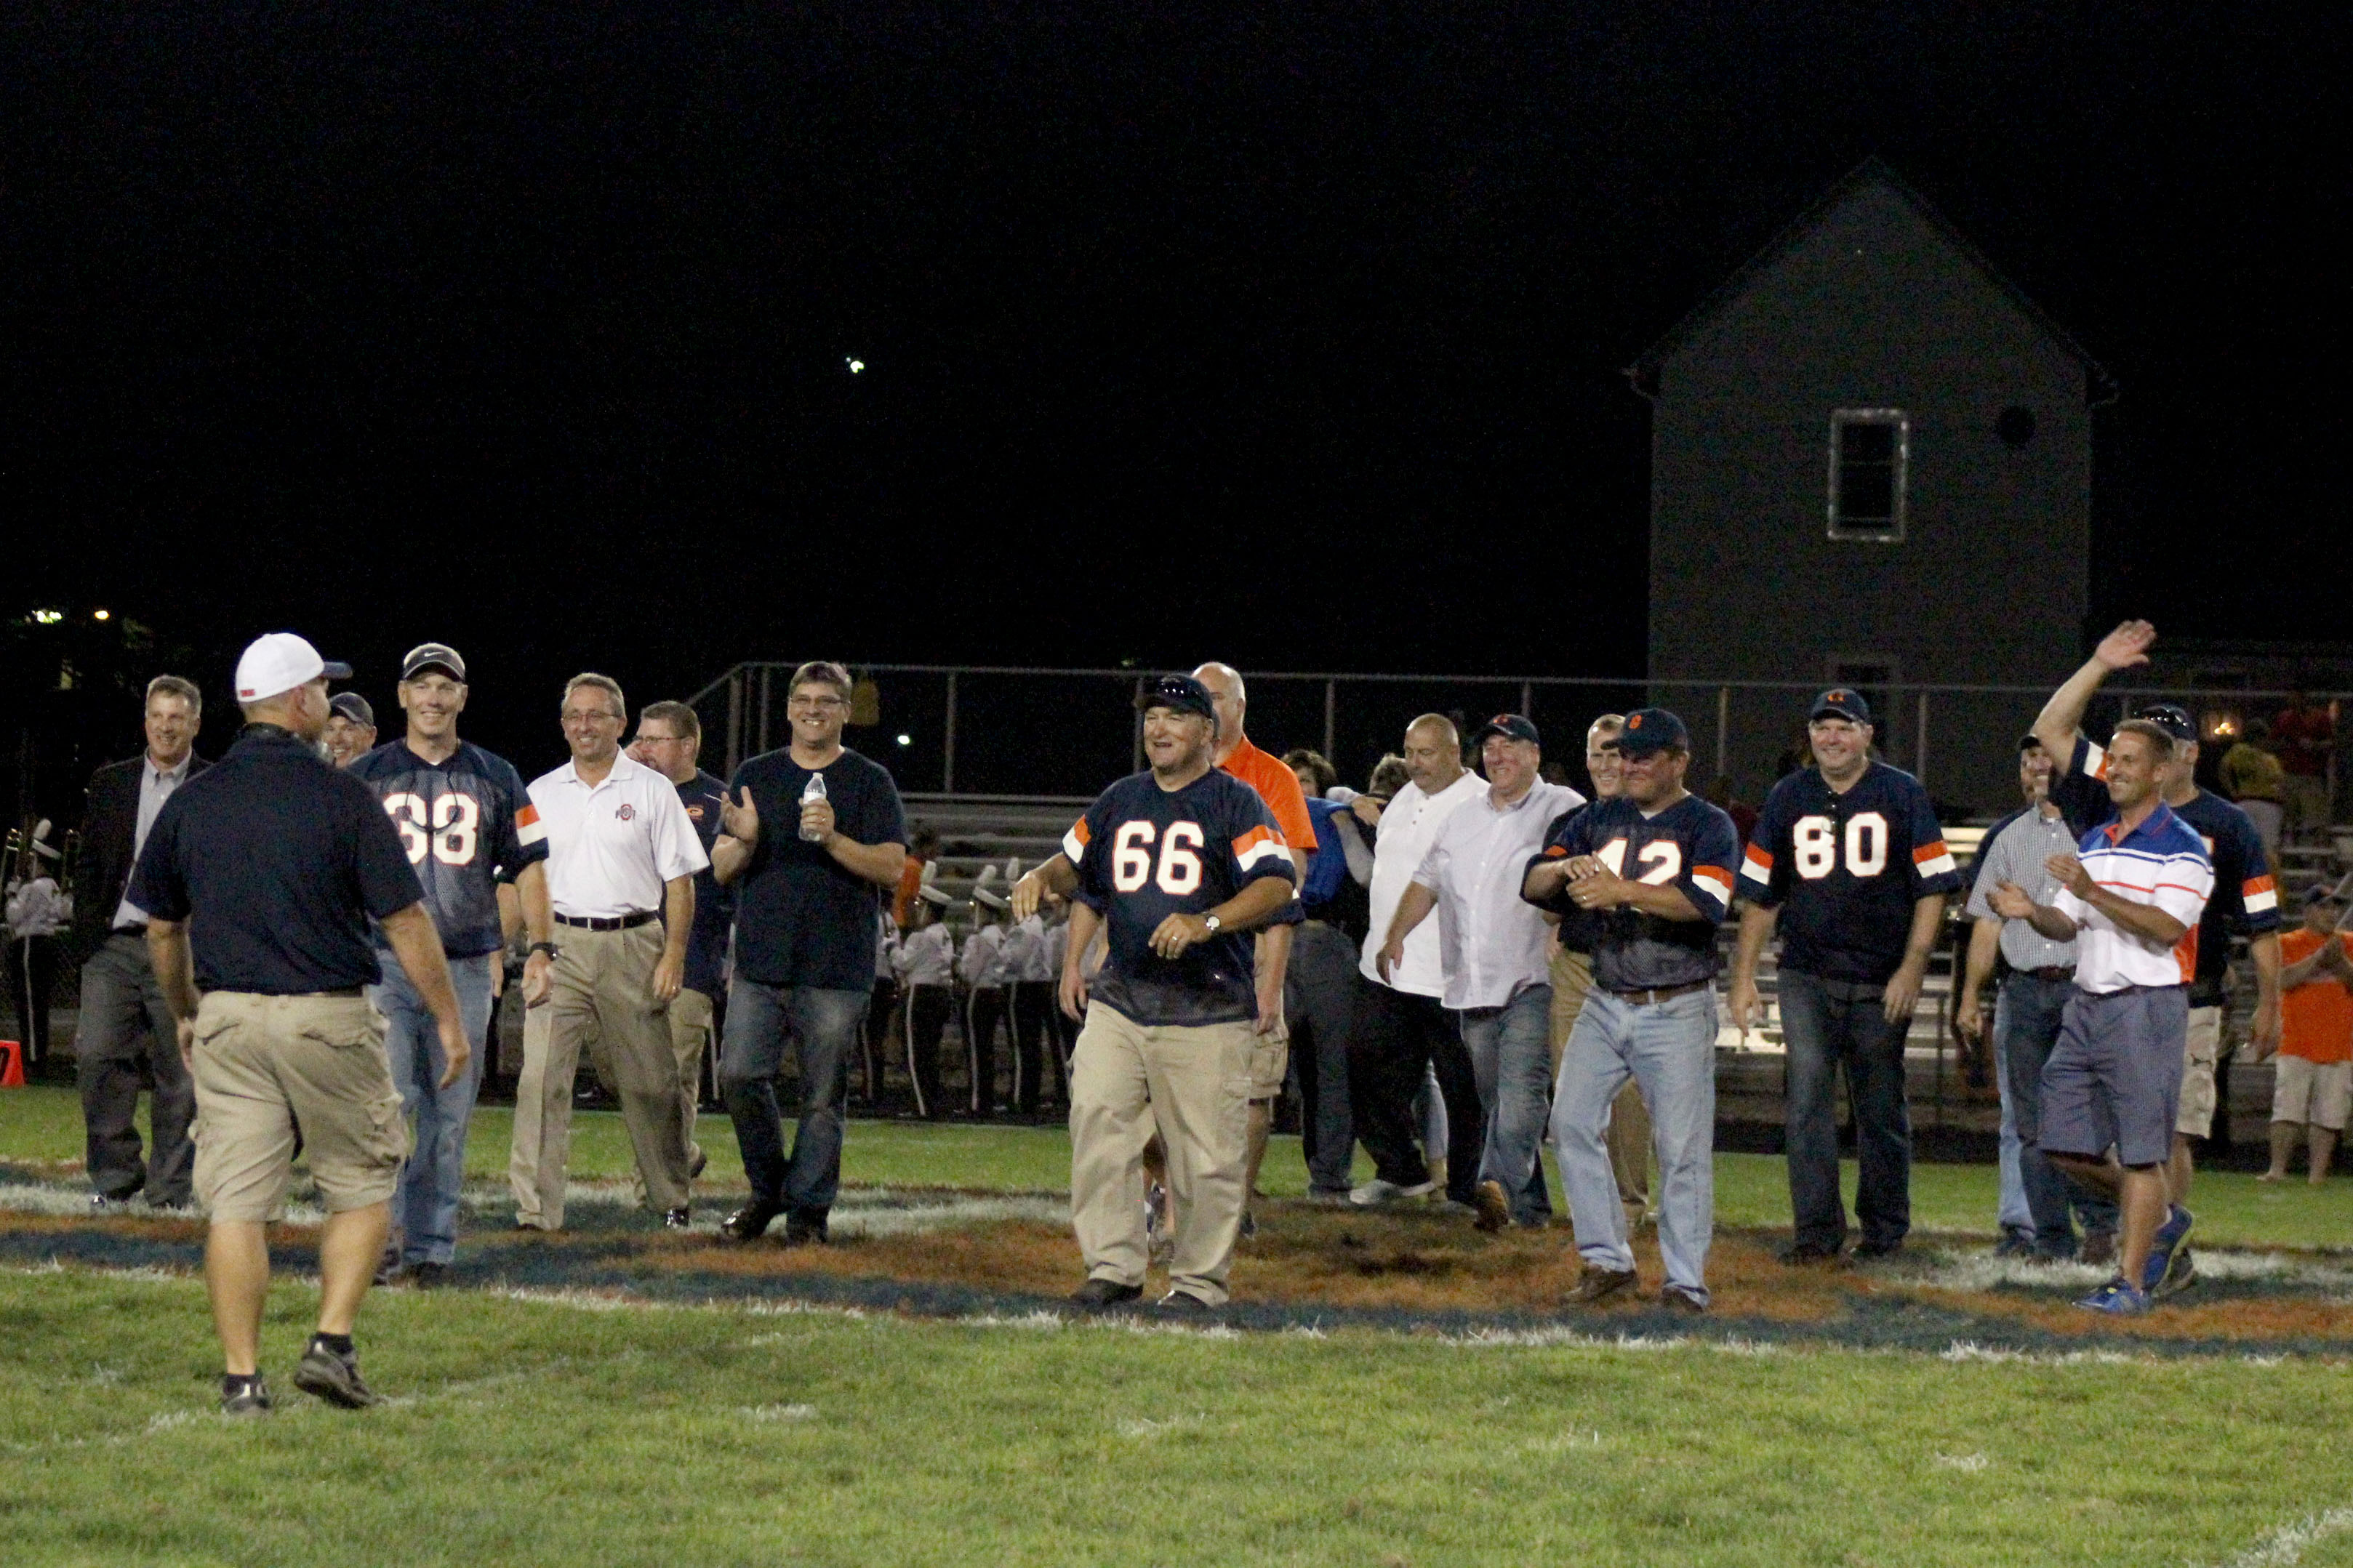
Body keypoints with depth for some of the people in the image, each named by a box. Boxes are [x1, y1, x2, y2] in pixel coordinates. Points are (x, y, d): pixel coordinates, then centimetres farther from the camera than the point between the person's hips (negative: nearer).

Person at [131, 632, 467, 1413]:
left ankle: (241, 1378, 1)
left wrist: (185, 1014, 29)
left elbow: (162, 929, 13)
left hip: (227, 1019, 3)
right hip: (328, 1018, -3)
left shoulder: (189, 801, 5)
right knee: (361, 1188, 12)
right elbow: (405, 920, -7)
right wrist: (449, 1018, 2)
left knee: (237, 1203, 3)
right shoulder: (342, 797, -7)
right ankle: (332, 1344, 0)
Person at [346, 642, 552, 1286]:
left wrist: (539, 949, 3)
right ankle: (376, 1237, -8)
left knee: (448, 1113, 3)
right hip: (385, 960, -2)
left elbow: (528, 866, 12)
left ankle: (429, 1245, 9)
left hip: (467, 966, 2)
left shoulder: (495, 779, 11)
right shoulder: (363, 776, 7)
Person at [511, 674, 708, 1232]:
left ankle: (672, 1198, 22)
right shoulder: (540, 794, 12)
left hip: (633, 945, -1)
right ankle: (535, 1208, -11)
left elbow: (679, 880, 3)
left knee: (649, 1081, 6)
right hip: (560, 944, 1)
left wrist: (674, 954, -6)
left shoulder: (653, 790, 5)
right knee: (541, 1077, -11)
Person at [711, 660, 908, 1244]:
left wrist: (833, 839, -18)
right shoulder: (755, 776, 14)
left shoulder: (870, 781, 5)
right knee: (740, 1075, -5)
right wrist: (745, 841, -10)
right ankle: (767, 1188, 15)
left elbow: (893, 868, -4)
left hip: (836, 968, -3)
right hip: (760, 961, 3)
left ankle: (808, 1207, 8)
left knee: (823, 1094, -2)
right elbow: (723, 868, 12)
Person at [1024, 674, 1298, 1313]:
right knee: (1096, 1123, -7)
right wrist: (1043, 876, 4)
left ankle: (1199, 1279, 8)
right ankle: (1113, 1266, 0)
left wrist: (1206, 923, -28)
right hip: (1119, 999, 5)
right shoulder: (1118, 801, 16)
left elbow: (1278, 884, -14)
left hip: (1208, 1011, -5)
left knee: (1205, 1151, -3)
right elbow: (1082, 873, 28)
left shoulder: (1237, 802, -1)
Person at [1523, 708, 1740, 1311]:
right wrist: (1566, 868, -18)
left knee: (1682, 1146, -5)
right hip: (1605, 1006, 5)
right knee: (1571, 1124, -3)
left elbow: (1706, 903, -21)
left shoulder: (1708, 826, -3)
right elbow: (1532, 883, 4)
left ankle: (1685, 1281, 2)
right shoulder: (1598, 819, 12)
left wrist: (1621, 889, -30)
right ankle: (1607, 1261, 7)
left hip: (1678, 1012, -5)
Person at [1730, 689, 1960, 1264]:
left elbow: (1932, 889, 0)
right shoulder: (1788, 798, 10)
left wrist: (1912, 968, -9)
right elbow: (1760, 896, 13)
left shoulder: (1903, 795, 3)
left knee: (1881, 1108, 6)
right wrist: (1743, 977, 7)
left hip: (1881, 983, -2)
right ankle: (1817, 1229, -5)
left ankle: (1884, 1230, 17)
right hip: (1806, 980, 2)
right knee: (1808, 1098, -8)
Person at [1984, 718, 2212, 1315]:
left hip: (2147, 1007, -8)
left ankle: (2130, 1282, -1)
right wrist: (2031, 911, -5)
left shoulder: (2182, 847, -6)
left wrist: (2093, 892, -26)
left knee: (2140, 1150, -6)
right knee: (2066, 1144, 7)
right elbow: (2067, 924, 17)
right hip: (2087, 1004, 8)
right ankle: (2160, 1221, 28)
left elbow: (2167, 928, -19)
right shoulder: (2093, 844, 18)